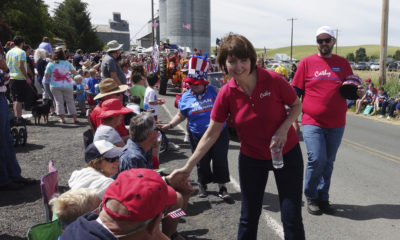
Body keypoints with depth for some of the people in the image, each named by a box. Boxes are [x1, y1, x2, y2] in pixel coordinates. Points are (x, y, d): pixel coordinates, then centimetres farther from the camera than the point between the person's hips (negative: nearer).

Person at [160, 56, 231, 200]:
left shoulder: (214, 91, -4)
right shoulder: (186, 97, 0)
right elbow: (181, 115, 9)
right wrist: (170, 125, -4)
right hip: (198, 136, 1)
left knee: (220, 160, 3)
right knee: (202, 162, 11)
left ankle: (222, 187, 17)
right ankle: (202, 185, 33)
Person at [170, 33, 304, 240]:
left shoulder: (273, 80, -18)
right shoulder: (226, 93, -13)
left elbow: (297, 105, -1)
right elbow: (212, 133, -8)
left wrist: (284, 128, -20)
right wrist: (188, 166, -9)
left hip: (287, 153, -1)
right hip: (252, 158, 1)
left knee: (292, 219, 5)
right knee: (249, 217, 13)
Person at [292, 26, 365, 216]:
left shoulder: (343, 63, 11)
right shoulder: (306, 63, 3)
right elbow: (296, 93, 4)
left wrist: (359, 93, -6)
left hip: (336, 124, 3)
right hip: (312, 123, -3)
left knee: (328, 162, 10)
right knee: (317, 159, -13)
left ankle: (323, 197, 26)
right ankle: (311, 197, 10)